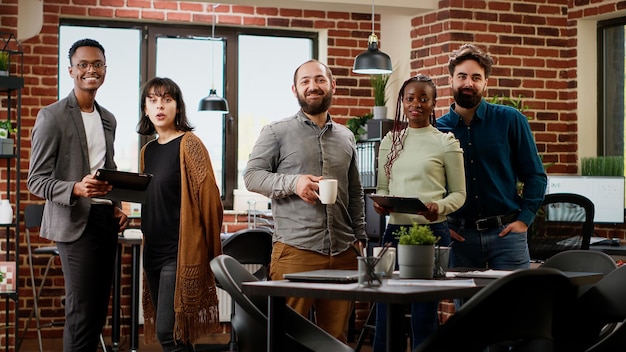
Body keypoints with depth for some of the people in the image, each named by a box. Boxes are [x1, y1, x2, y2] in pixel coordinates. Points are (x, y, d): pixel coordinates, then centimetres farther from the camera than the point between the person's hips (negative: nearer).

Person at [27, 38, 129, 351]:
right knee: (82, 312, -10)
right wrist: (76, 188, -26)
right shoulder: (52, 116, -6)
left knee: (98, 310, 7)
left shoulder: (108, 119, 16)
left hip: (106, 220, 7)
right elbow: (36, 181, -9)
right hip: (76, 222, -7)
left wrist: (116, 207, 9)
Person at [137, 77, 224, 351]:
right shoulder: (148, 151, 14)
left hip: (181, 252, -7)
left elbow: (209, 197, -11)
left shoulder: (189, 144, -8)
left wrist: (211, 251, -8)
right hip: (154, 251, 7)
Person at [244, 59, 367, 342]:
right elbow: (251, 176, -2)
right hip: (295, 252, -4)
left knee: (336, 337, 5)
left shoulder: (346, 137, 18)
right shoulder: (277, 132, 4)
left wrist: (360, 237, 14)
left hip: (343, 254, 4)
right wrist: (294, 183, -16)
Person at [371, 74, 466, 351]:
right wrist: (379, 203, -5)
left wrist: (439, 207, -17)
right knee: (385, 320, 5)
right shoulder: (390, 142, 12)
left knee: (424, 321, 3)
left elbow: (459, 193, 3)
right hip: (395, 231, 4)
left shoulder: (446, 143, 1)